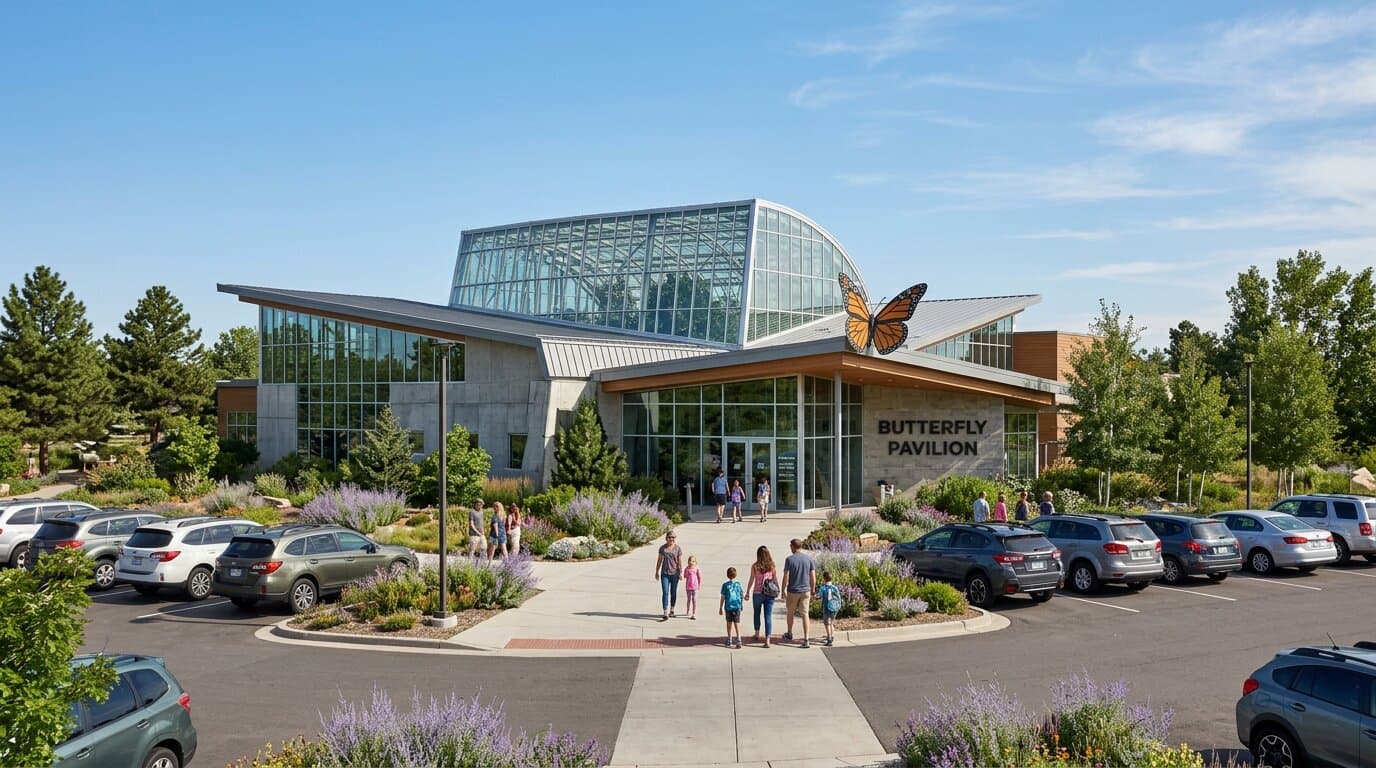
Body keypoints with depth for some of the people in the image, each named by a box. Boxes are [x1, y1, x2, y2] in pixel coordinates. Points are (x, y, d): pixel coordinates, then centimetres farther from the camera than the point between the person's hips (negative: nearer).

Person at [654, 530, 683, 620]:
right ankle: (665, 614, -14)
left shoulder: (677, 548, -2)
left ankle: (671, 610, 32)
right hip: (664, 573, 0)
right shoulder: (662, 548, 2)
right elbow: (659, 560, 9)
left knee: (673, 592, 12)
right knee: (665, 593, -9)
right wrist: (657, 572, 11)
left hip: (674, 573, 0)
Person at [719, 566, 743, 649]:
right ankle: (738, 640, -10)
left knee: (729, 623, 12)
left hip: (728, 607, -1)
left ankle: (729, 641, 21)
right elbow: (741, 595, 8)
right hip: (737, 606, 1)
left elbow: (722, 598, -4)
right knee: (737, 623, 2)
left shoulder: (725, 585, -5)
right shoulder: (738, 584, 0)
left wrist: (720, 608, 3)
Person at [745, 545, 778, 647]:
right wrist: (777, 591, 18)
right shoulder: (772, 566, -2)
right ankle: (767, 640, -4)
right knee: (768, 616, 2)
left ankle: (757, 634, 33)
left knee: (757, 613, 22)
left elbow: (751, 581, -5)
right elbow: (775, 580, 5)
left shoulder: (755, 566, -8)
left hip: (757, 593, -1)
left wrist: (747, 592, 5)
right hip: (769, 593, 1)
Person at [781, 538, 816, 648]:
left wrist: (783, 590, 1)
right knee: (805, 614, 2)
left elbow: (786, 577, -11)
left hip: (793, 591, -2)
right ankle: (805, 640, -5)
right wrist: (813, 591, 11)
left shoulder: (789, 559, -11)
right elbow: (813, 577, 1)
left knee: (790, 612, 18)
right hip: (806, 591, 2)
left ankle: (789, 634, 36)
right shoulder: (809, 558, -1)